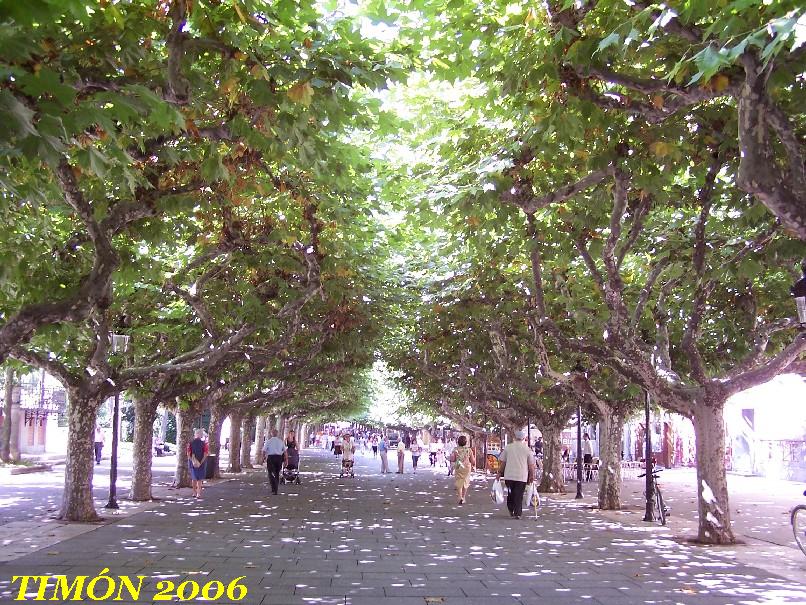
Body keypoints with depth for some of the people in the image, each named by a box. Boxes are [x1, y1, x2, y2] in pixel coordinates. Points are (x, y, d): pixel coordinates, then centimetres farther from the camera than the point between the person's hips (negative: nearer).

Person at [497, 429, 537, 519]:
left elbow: (502, 462, 2)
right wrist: (532, 475, 9)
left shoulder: (508, 447, 0)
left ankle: (511, 510, 24)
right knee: (519, 495, 3)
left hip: (509, 475, 1)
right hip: (522, 476, -1)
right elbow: (531, 464, -1)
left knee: (510, 493, 18)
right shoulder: (527, 449, -3)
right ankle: (517, 513, -1)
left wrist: (500, 472, 11)